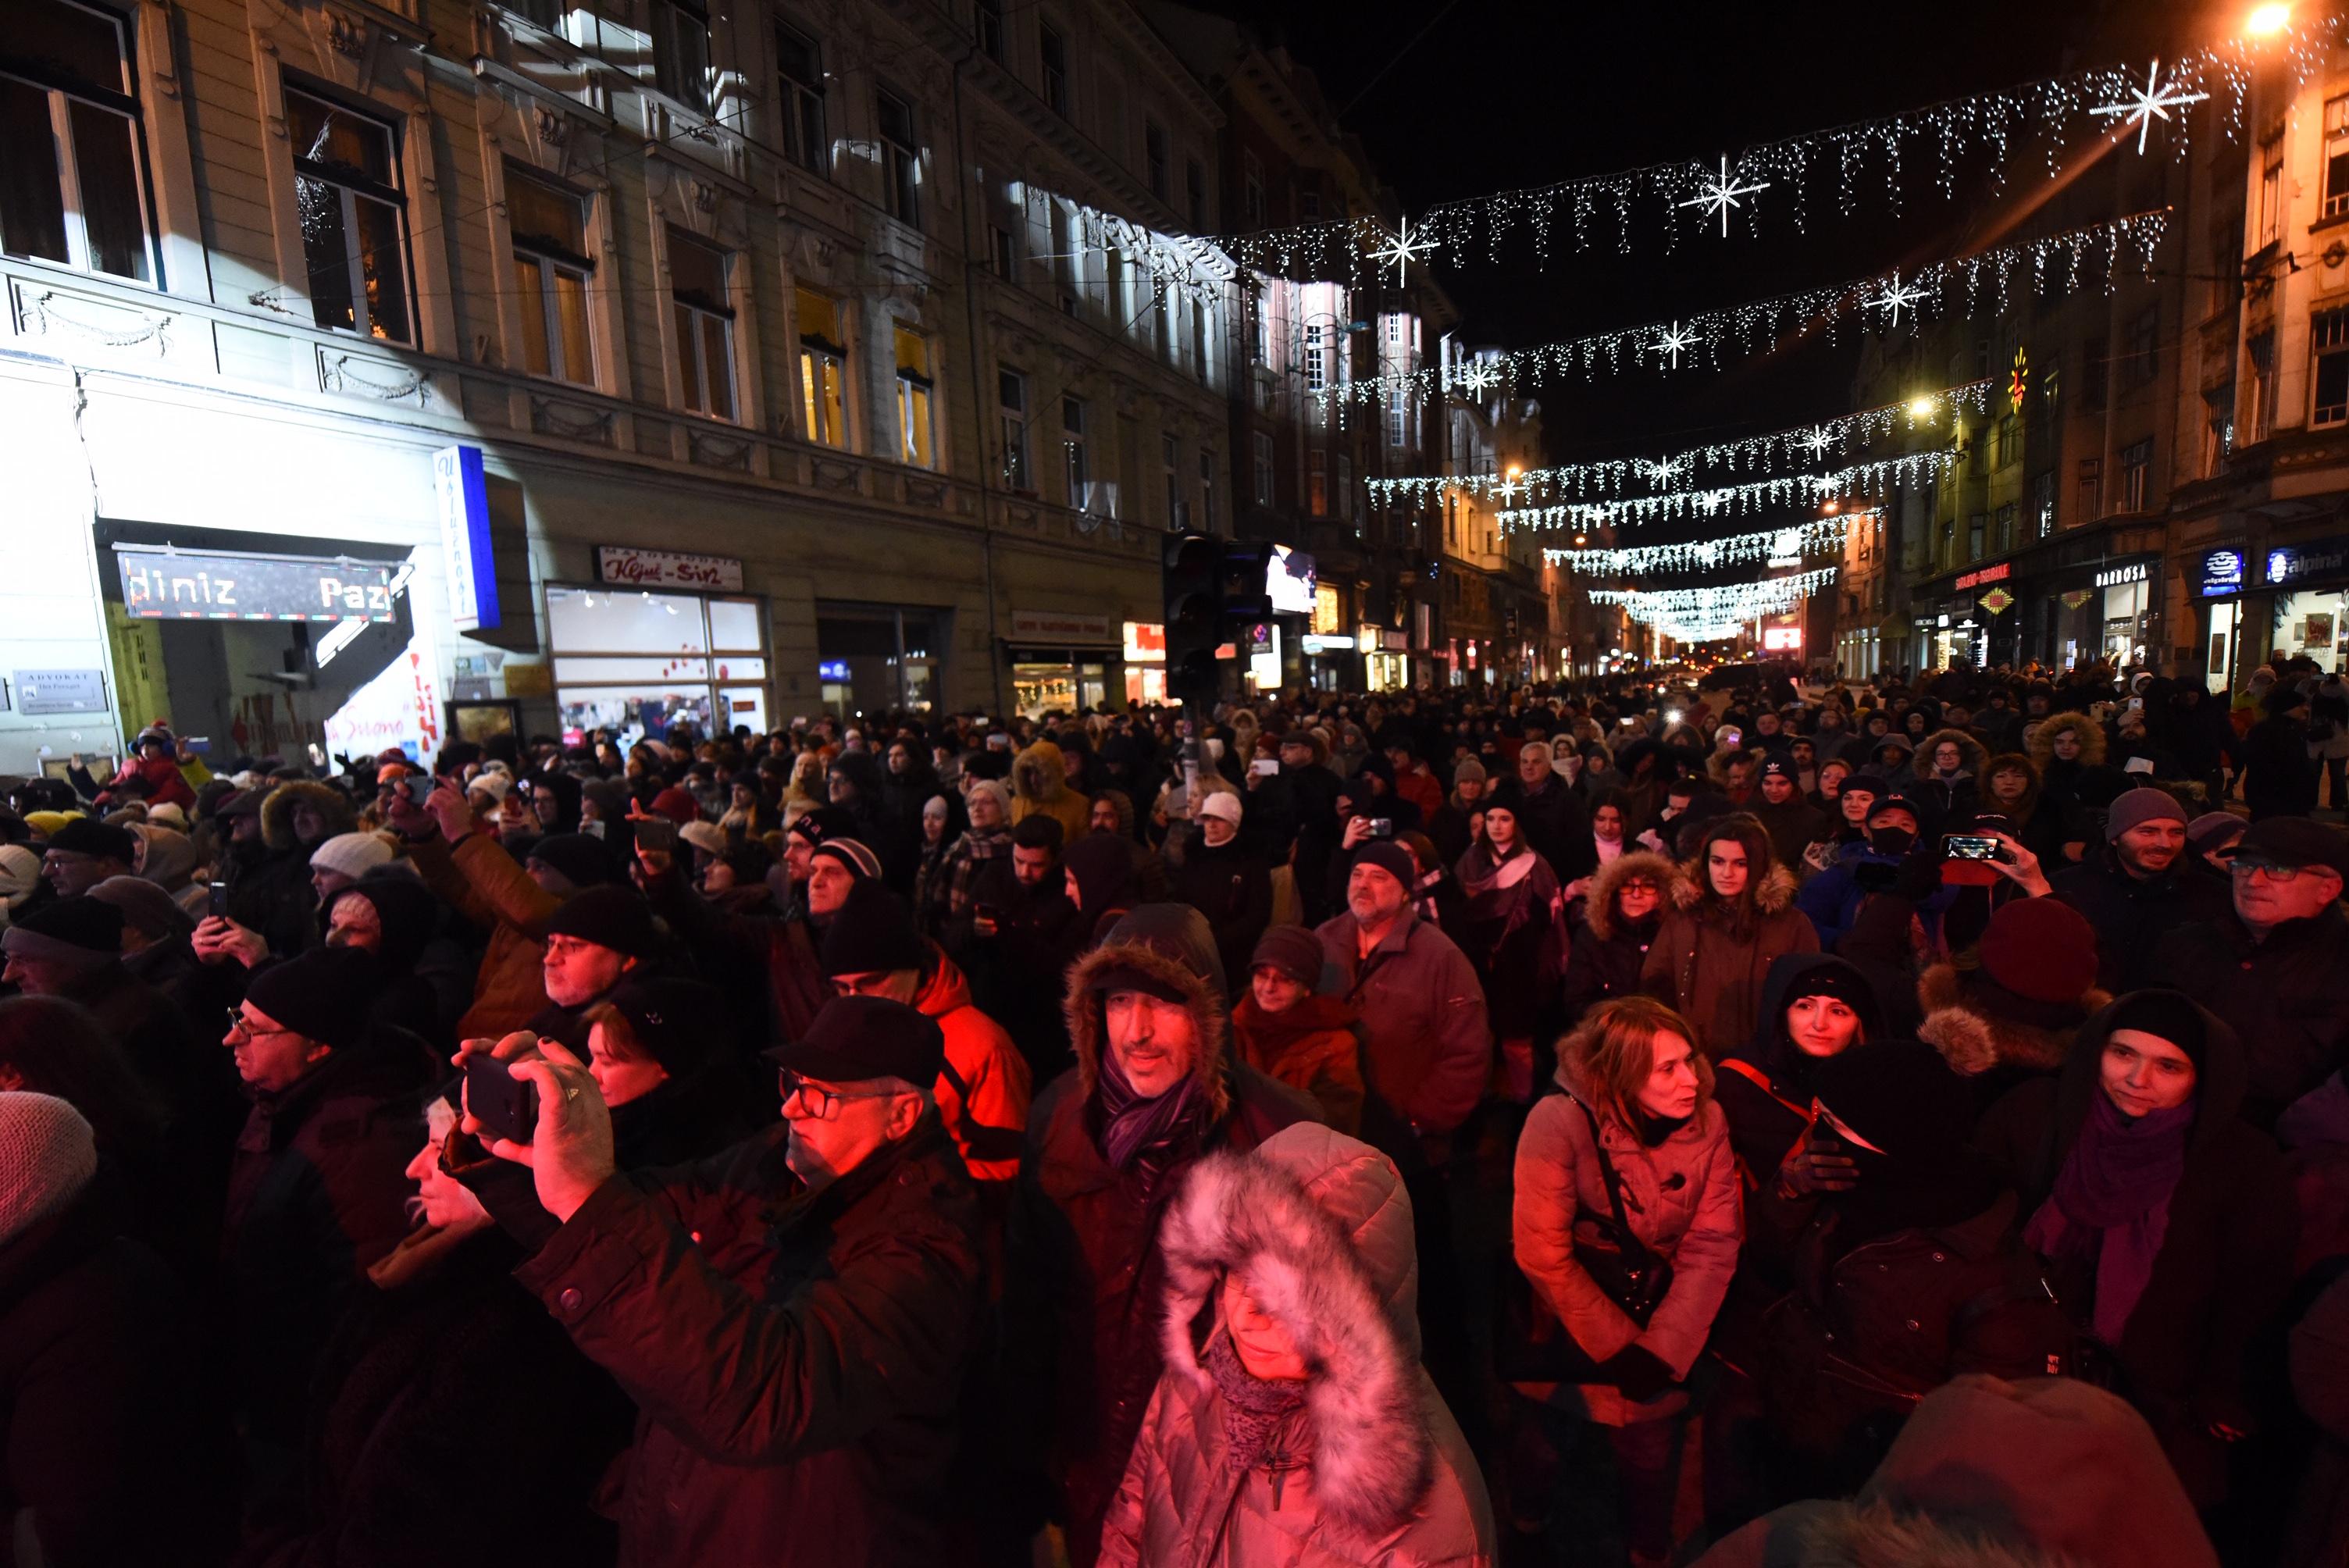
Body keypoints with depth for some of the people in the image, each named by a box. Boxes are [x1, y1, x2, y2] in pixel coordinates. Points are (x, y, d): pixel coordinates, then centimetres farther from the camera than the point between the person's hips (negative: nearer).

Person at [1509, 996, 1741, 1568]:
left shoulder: (1707, 1122, -12)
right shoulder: (1561, 1121, -27)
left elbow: (1712, 1248, -12)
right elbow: (1543, 1253, -23)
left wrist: (1662, 1350, -18)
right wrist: (1620, 1347, -16)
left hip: (1656, 1317, 3)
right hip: (1569, 1322, -2)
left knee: (1651, 1445, 4)